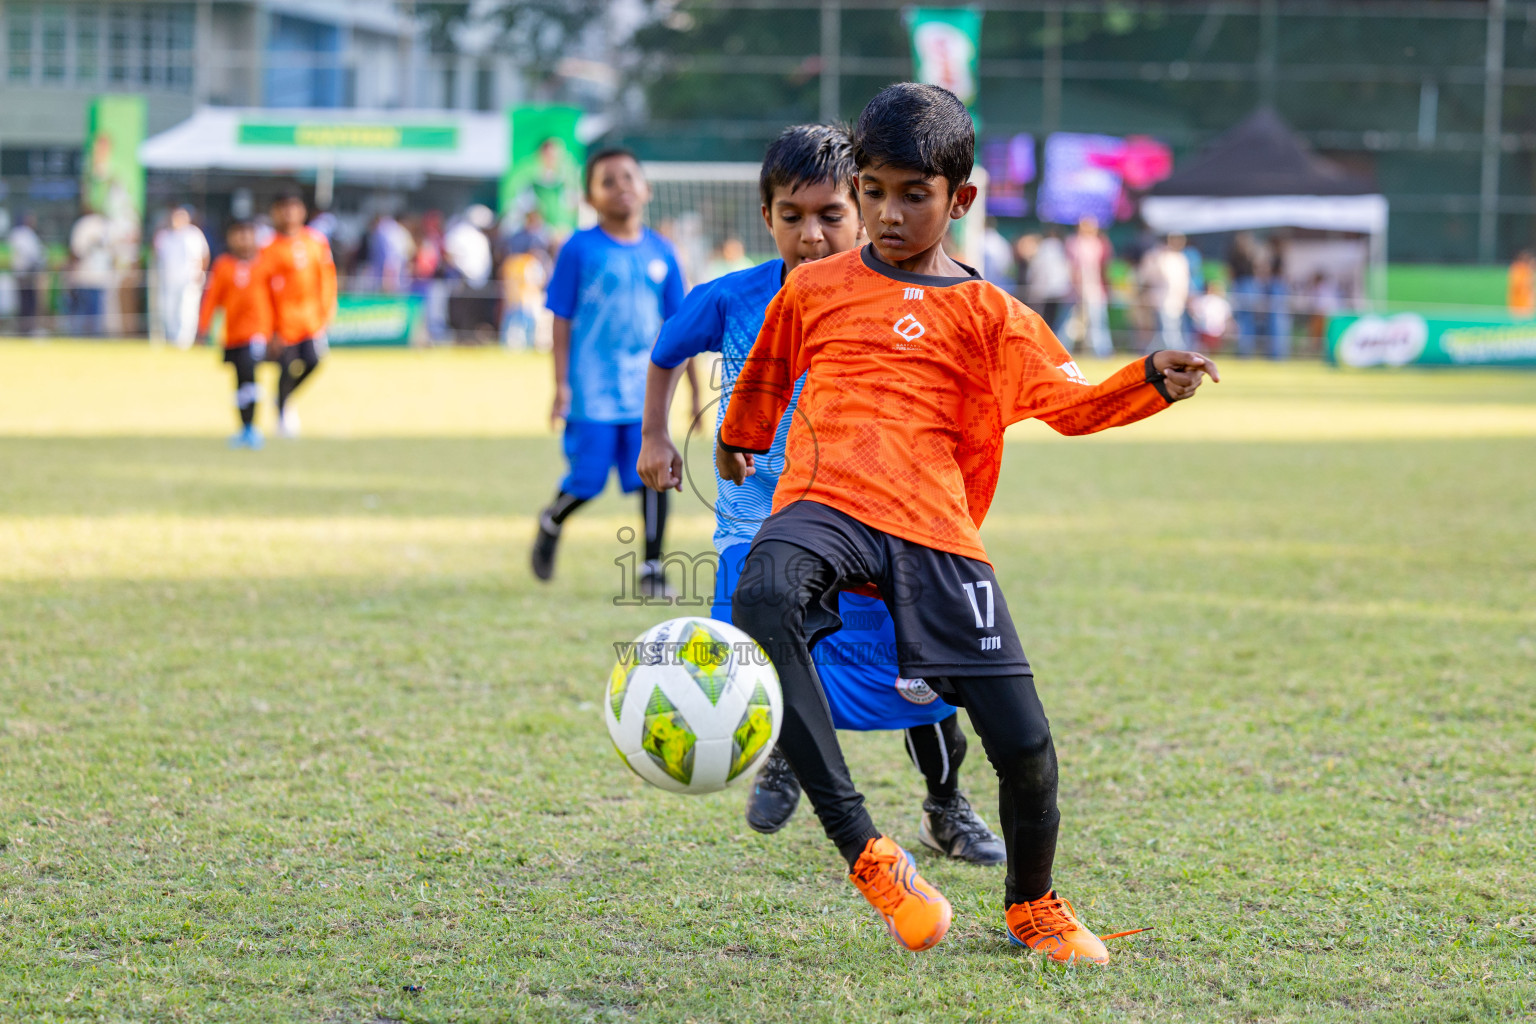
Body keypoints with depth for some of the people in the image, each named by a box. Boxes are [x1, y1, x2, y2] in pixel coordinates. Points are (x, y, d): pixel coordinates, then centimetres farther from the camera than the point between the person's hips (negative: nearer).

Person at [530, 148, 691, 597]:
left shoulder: (660, 252, 7)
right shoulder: (580, 249, -4)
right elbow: (562, 320, -2)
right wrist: (561, 385, -6)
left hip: (646, 389, 3)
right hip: (592, 391, -3)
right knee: (587, 480, -1)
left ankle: (652, 567, 8)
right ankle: (551, 523, 31)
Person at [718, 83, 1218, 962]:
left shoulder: (987, 314, 13)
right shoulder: (815, 289, 16)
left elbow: (1070, 401, 2)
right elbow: (766, 376, 35)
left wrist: (1151, 383, -16)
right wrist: (739, 443, 48)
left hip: (937, 531, 0)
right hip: (827, 504, 0)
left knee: (1024, 744, -7)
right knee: (763, 598, -39)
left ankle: (1033, 903, 27)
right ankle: (863, 848, -35)